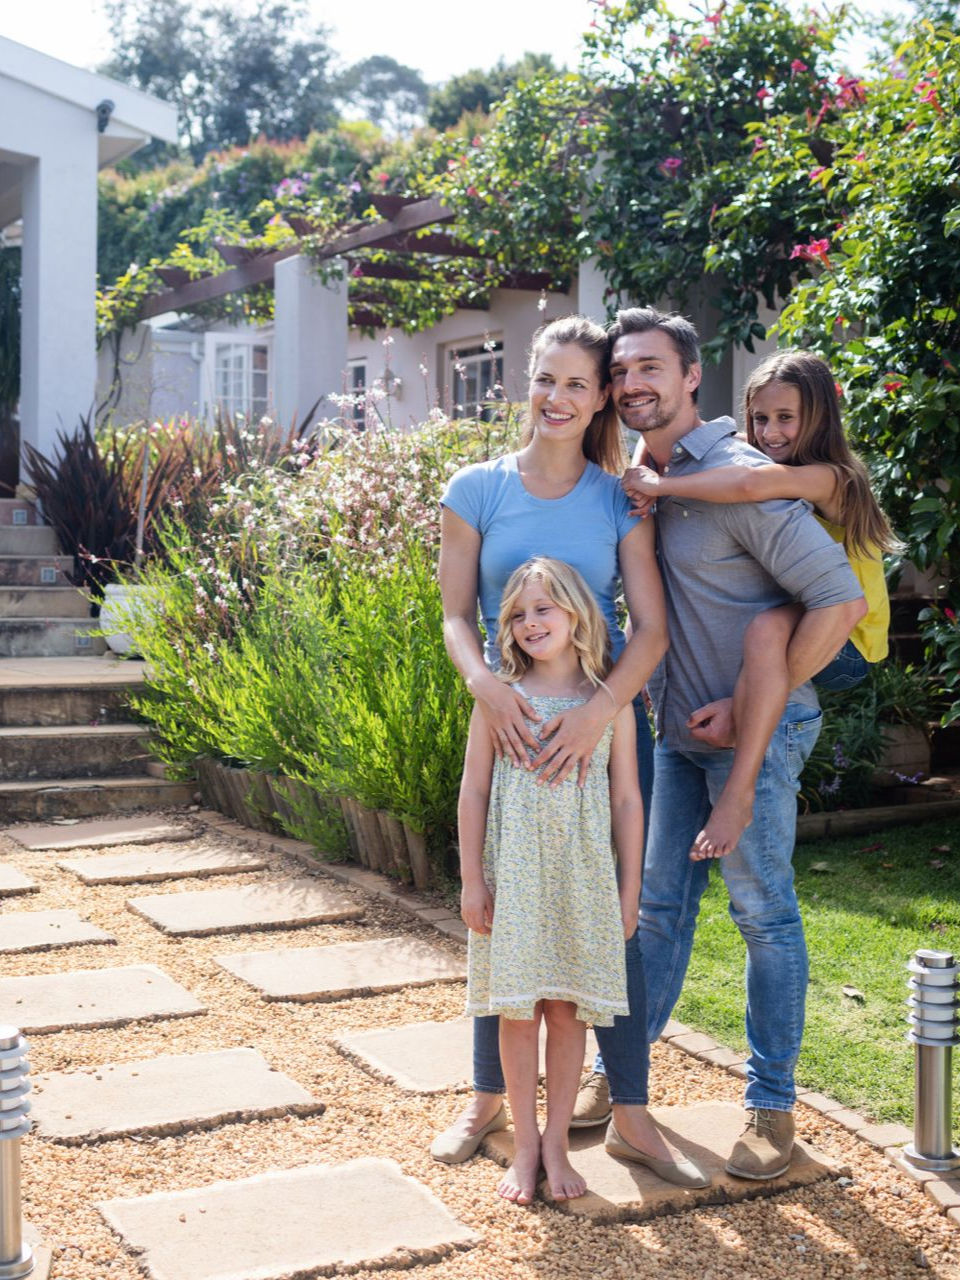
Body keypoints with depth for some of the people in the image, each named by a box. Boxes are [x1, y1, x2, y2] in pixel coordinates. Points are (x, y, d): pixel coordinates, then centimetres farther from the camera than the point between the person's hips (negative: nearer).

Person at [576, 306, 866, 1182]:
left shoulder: (739, 477, -17)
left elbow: (841, 599, -20)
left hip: (754, 733, -7)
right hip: (677, 731, 7)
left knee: (763, 912, 3)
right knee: (658, 904, 14)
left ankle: (772, 1107, 15)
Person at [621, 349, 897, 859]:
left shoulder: (830, 478, -18)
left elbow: (752, 483, -39)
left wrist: (660, 485, -29)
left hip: (844, 646, -8)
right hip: (799, 627, 8)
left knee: (768, 625, -42)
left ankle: (739, 792, -37)